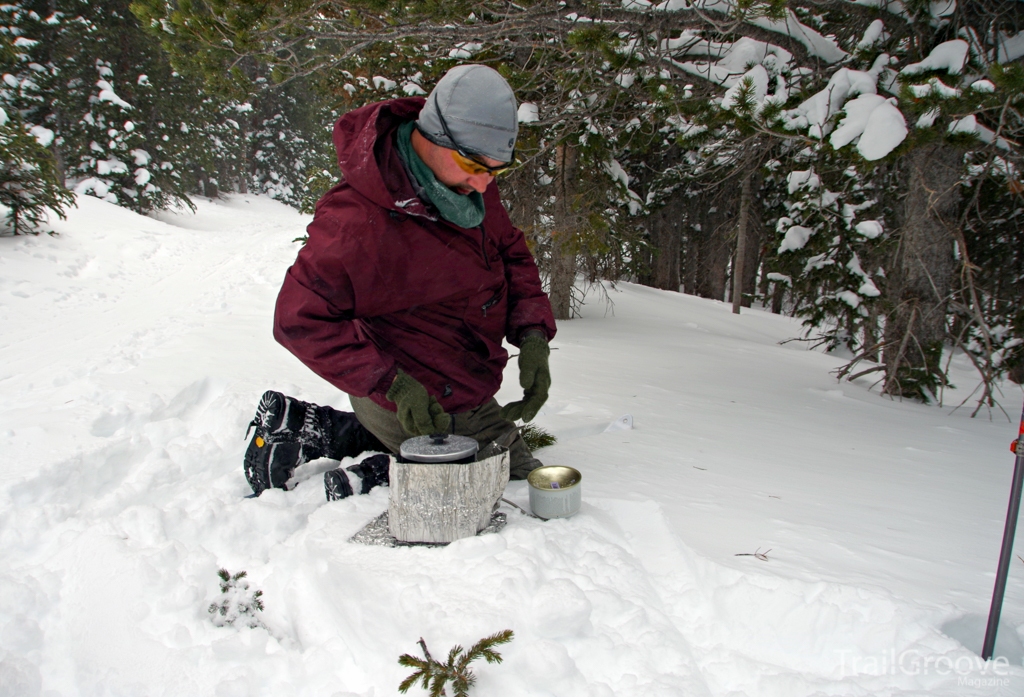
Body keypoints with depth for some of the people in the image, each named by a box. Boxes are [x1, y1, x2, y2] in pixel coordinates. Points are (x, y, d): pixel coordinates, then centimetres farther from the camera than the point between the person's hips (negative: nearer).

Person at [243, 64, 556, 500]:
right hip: (434, 406, -9)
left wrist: (532, 333, -12)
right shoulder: (361, 223, -31)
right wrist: (393, 383, -30)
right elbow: (300, 319, -25)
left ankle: (309, 428, 20)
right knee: (522, 484, 1)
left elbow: (512, 253, 4)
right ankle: (364, 482, -3)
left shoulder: (471, 184, -5)